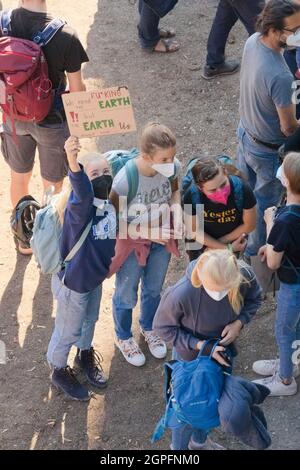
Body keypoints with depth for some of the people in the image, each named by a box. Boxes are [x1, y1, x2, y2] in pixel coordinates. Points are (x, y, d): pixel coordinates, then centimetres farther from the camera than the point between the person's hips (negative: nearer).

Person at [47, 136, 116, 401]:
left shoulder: (111, 203, -13)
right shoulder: (80, 205, -35)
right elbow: (82, 191, -61)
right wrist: (72, 161, -78)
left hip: (95, 277, 7)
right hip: (73, 282, -7)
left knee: (90, 320, 31)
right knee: (68, 330, 17)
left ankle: (85, 355, 60)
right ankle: (59, 371, 45)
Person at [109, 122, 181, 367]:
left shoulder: (172, 167, -24)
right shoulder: (125, 180, -37)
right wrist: (148, 233, -33)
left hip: (162, 238, 4)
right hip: (132, 242, -4)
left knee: (154, 289, 28)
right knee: (126, 295, 21)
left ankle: (148, 328, 59)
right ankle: (124, 338, 52)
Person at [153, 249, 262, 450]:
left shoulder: (245, 275, -29)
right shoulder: (180, 294, -40)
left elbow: (254, 299, -5)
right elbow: (162, 326, -21)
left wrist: (239, 322, -23)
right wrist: (199, 345, -28)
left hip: (223, 349, 5)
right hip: (190, 355, -4)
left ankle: (200, 440, 56)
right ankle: (180, 446, 46)